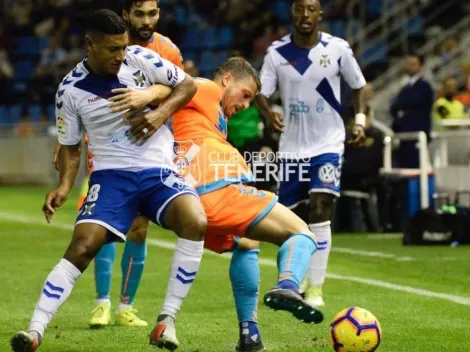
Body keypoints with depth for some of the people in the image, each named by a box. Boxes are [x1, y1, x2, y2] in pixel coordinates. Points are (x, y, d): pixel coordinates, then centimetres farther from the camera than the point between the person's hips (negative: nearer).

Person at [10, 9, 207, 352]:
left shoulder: (140, 59, -4)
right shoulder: (71, 90, -3)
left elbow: (188, 84, 6)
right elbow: (70, 146, 8)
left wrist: (162, 113, -12)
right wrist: (64, 186, -9)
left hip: (159, 169, 1)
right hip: (112, 173, -1)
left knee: (196, 223, -28)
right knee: (82, 246, -22)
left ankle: (167, 320, -17)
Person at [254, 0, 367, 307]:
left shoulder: (338, 49, -6)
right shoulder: (277, 52, -5)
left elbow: (358, 85, 7)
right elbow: (260, 92, -7)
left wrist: (360, 118, -5)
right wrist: (268, 112, -28)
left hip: (328, 143, -2)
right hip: (292, 145, 2)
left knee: (319, 210, -16)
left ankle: (315, 289, -11)